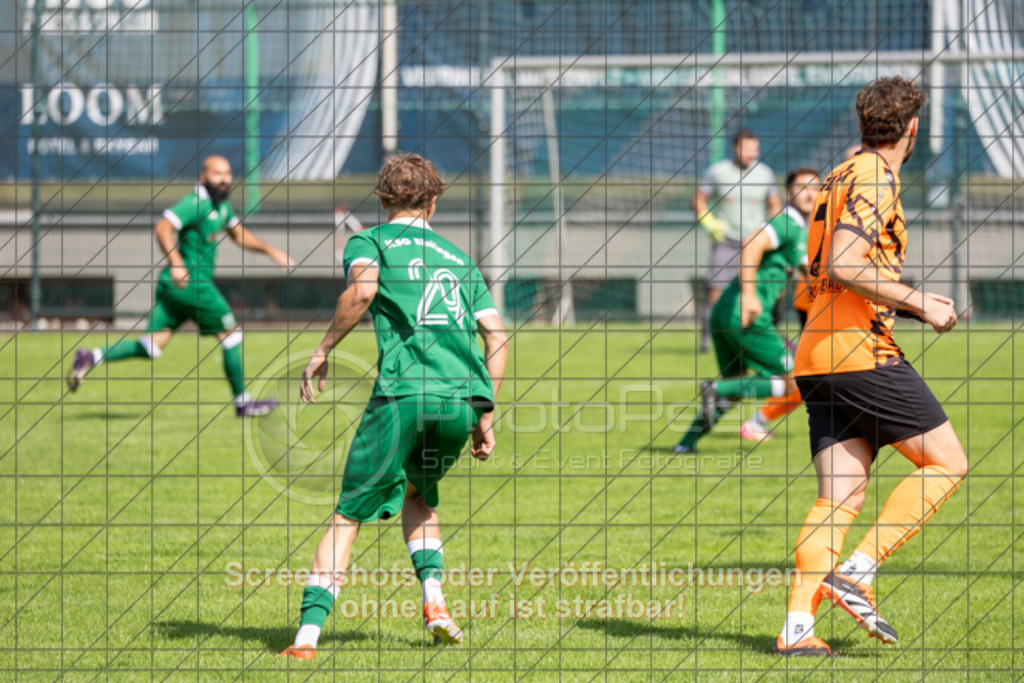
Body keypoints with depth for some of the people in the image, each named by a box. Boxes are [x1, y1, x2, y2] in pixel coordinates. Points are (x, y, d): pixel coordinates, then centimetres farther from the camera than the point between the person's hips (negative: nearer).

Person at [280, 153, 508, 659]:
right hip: (464, 396, 4)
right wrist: (485, 417, 20)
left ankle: (308, 635, -11)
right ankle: (434, 598, 8)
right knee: (419, 494, 29)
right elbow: (496, 335, 17)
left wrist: (324, 349, -1)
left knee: (350, 513, 1)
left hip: (404, 393, -4)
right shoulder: (459, 258, 27)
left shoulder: (369, 242, 14)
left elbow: (363, 288, -10)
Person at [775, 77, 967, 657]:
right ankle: (857, 572, -11)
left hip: (820, 357, 9)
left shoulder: (842, 176, 21)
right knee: (947, 462, -1)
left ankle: (798, 625, -11)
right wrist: (919, 304, -13)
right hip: (863, 350, -9)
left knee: (841, 497, 2)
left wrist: (915, 303, 28)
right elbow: (844, 266, -20)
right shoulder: (875, 179, -8)